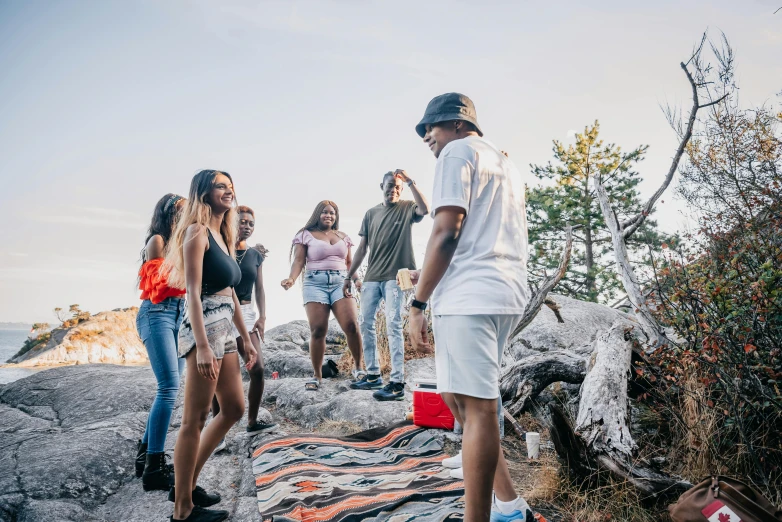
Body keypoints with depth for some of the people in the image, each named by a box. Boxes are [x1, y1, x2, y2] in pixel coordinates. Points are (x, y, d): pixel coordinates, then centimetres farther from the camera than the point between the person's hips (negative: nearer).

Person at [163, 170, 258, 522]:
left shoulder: (222, 235, 18)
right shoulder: (197, 231, -9)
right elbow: (193, 292, -17)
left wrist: (246, 338, 20)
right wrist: (202, 346, -24)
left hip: (225, 331, 10)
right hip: (204, 329, -10)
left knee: (234, 409, 16)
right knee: (195, 420, -2)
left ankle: (187, 484, 28)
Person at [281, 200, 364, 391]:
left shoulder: (343, 236, 20)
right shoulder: (306, 235, 9)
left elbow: (349, 263, 22)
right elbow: (298, 261, 0)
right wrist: (292, 278, -18)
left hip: (341, 282, 3)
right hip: (315, 283, -2)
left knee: (351, 325, -13)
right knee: (317, 330, -9)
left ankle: (358, 367, 5)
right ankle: (317, 375, 4)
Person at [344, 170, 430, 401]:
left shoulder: (407, 208, 4)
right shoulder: (371, 213, 14)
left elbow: (425, 209, -20)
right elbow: (362, 247, 15)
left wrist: (410, 181, -18)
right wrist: (349, 276, 12)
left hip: (395, 276, -5)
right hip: (371, 277, 6)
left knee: (393, 325, -10)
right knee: (366, 324, 7)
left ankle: (397, 383, -8)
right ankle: (373, 375, 19)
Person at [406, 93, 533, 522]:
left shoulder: (457, 151, 0)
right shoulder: (503, 162, 27)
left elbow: (446, 233, -11)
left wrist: (418, 303, -9)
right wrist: (431, 278, 30)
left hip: (470, 296, -9)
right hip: (506, 294, 9)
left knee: (476, 407, -9)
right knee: (457, 397, 16)